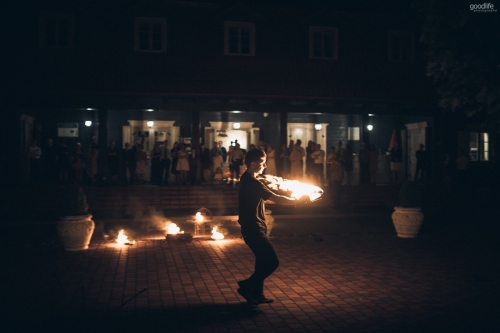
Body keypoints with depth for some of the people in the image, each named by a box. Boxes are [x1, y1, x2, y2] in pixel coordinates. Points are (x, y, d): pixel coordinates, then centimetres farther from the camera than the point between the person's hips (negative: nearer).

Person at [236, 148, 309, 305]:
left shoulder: (248, 180, 12)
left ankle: (257, 294, 23)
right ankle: (246, 286, 4)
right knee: (272, 261, -6)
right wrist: (298, 200, -11)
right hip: (254, 229, -10)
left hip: (253, 228, 10)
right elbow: (276, 199, -22)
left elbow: (270, 198, 19)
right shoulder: (252, 182, -21)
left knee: (263, 261, 16)